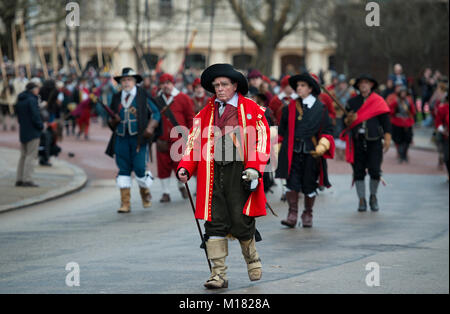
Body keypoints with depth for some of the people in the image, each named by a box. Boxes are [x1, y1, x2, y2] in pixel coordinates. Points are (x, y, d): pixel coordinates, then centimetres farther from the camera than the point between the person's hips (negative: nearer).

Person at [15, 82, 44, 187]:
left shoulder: (20, 100, 11)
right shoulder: (32, 100, -16)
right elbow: (35, 116, -19)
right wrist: (41, 126, -5)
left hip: (23, 131, 8)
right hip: (32, 132, -8)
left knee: (23, 156, 14)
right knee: (31, 156, -6)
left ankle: (19, 179, 13)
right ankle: (27, 179, -10)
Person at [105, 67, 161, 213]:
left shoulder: (143, 96, 3)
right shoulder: (116, 98, 12)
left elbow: (156, 113, 6)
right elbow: (111, 121, 19)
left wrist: (150, 128, -9)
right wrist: (113, 121, -4)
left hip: (139, 138, -3)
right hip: (121, 139, 3)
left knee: (139, 168, -9)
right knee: (123, 170, 0)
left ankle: (145, 193, 19)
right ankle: (125, 203, 2)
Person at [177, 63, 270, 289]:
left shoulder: (252, 110, 6)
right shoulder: (206, 113, 15)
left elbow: (262, 139, 2)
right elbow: (195, 141, 14)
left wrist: (254, 168, -10)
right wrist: (185, 168, 0)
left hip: (239, 172, -3)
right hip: (212, 173, 3)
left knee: (241, 222, -4)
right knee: (215, 224, -1)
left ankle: (252, 259, 25)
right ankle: (219, 274, 3)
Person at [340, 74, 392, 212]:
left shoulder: (378, 101, 5)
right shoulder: (352, 102, 12)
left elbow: (386, 122, 3)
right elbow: (345, 121, 14)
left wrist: (387, 139, -5)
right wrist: (349, 119, -9)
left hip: (374, 141, -2)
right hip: (357, 142, 2)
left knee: (375, 171, -8)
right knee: (359, 172, 0)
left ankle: (373, 197, 14)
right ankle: (362, 200, 9)